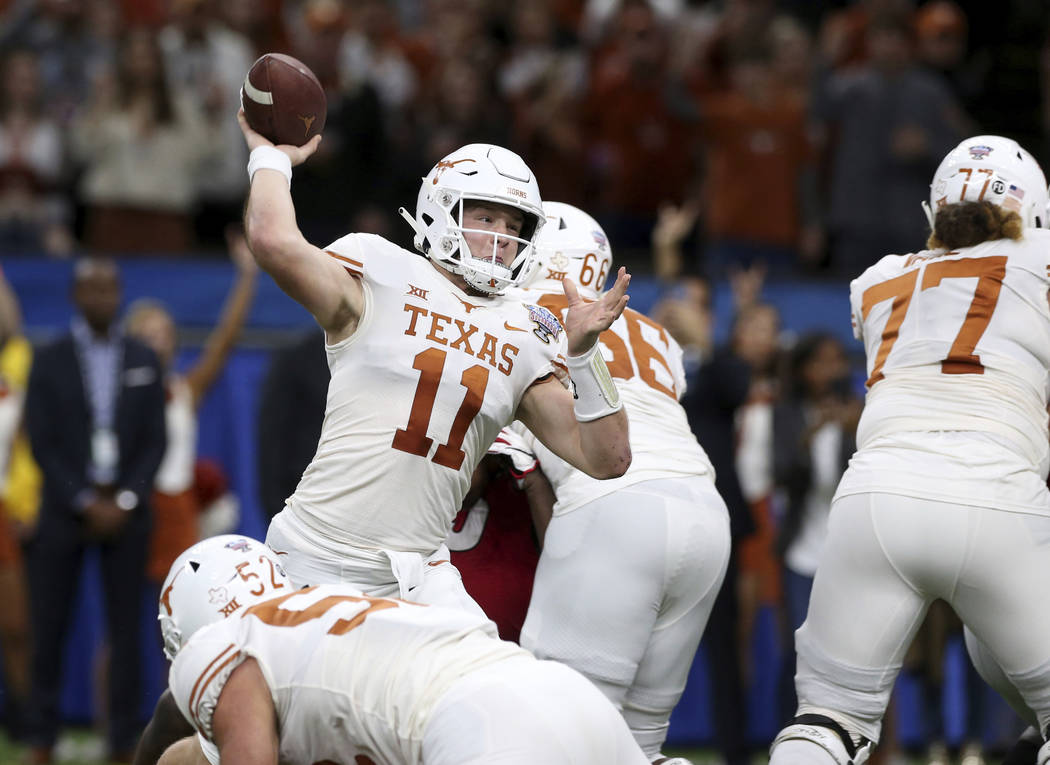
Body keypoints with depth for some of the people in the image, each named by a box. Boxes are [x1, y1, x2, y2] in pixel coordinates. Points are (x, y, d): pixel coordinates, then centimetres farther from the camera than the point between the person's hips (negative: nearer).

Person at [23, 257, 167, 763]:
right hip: (64, 508, -1)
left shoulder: (144, 361, 9)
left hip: (125, 509, 1)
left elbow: (155, 442, 5)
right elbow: (42, 443, -2)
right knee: (49, 629, -3)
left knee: (126, 631, -1)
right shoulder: (50, 361, 3)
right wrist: (87, 503, -10)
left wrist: (125, 501, -7)